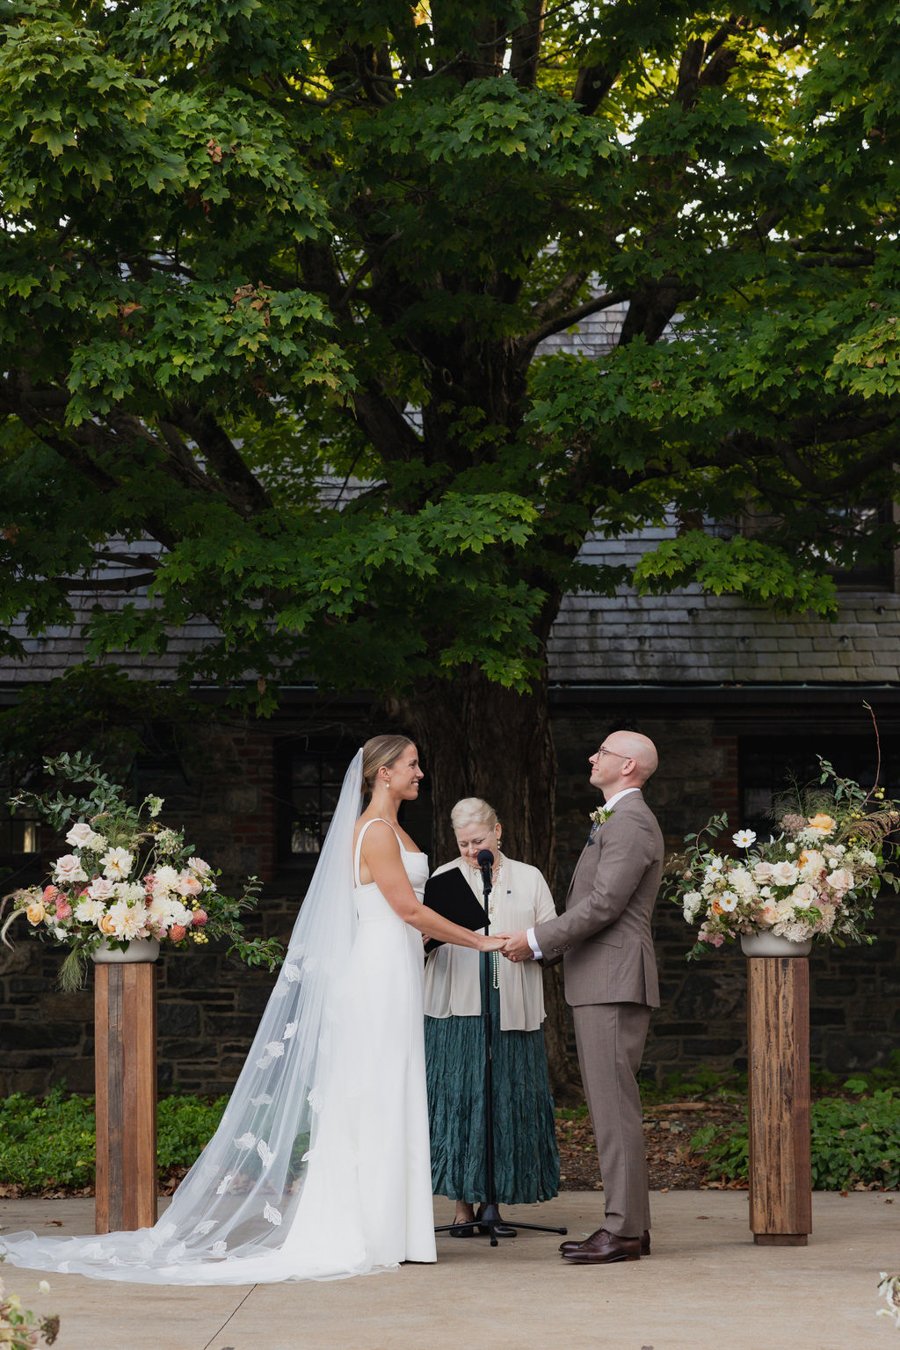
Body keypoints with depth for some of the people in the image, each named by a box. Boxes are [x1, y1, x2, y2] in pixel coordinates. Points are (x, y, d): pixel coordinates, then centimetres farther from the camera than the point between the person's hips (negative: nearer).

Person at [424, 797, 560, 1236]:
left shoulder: (529, 879, 14)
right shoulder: (444, 878, 14)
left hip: (511, 1011, 1)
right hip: (457, 1008, -1)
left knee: (509, 1100, -2)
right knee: (457, 1097, -7)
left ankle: (496, 1202, 6)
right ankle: (462, 1204, 0)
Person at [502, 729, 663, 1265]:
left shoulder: (631, 823, -12)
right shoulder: (616, 821, 22)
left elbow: (603, 905, -19)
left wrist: (536, 939, -13)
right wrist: (544, 946, 17)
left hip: (614, 980, -11)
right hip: (600, 983, 11)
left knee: (615, 1106, -10)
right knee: (613, 1106, 11)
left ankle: (625, 1230, -10)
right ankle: (627, 1224, 14)